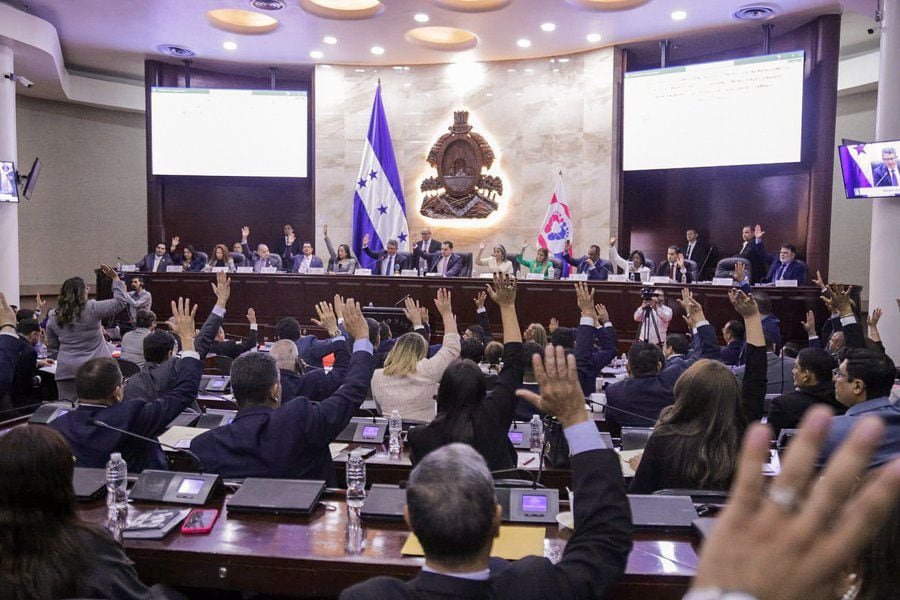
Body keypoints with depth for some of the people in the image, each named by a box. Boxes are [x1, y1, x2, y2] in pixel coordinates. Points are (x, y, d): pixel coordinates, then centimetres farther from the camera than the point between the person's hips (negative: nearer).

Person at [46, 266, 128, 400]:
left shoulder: (53, 316, 4)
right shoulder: (92, 309, -11)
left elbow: (52, 344, 13)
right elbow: (121, 302, -5)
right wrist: (115, 279, 2)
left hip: (66, 370, 4)